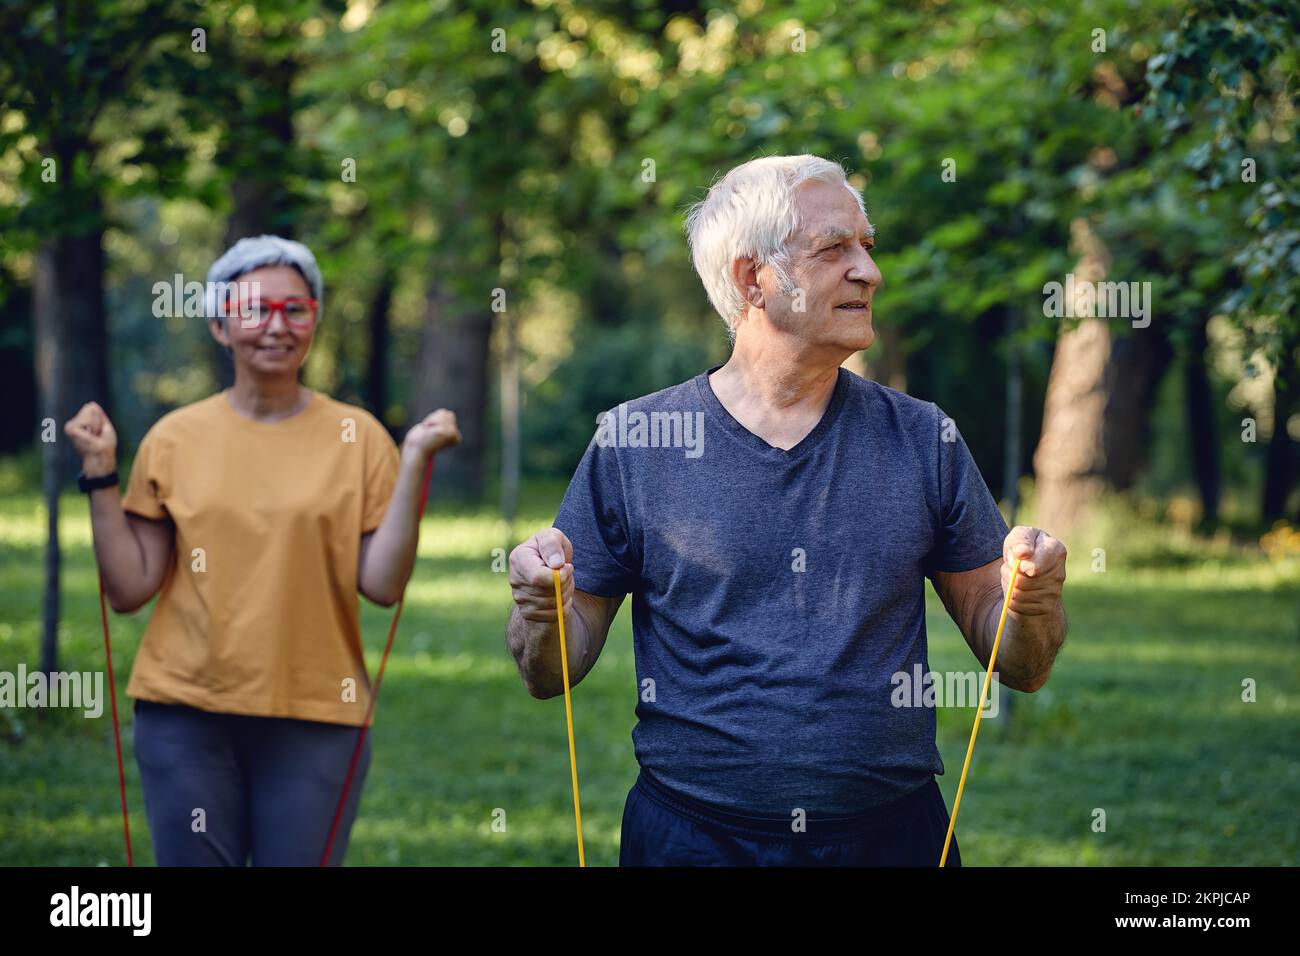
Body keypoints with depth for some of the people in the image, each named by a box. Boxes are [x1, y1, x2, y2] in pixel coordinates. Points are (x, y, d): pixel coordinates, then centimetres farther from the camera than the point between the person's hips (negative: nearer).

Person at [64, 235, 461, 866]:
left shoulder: (357, 436, 2)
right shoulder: (176, 438, 4)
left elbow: (383, 585, -6)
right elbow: (129, 590, 2)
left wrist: (414, 464, -11)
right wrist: (99, 472, -3)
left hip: (313, 718, -1)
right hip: (188, 717, 1)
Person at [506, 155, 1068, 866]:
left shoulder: (923, 440, 3)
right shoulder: (631, 441, -1)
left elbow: (1021, 667, 6)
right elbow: (552, 674, 2)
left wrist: (1030, 603, -15)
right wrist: (544, 614, -19)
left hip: (893, 833, 2)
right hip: (691, 835, -1)